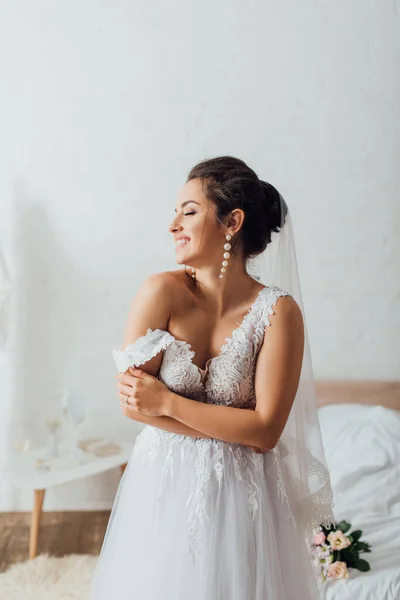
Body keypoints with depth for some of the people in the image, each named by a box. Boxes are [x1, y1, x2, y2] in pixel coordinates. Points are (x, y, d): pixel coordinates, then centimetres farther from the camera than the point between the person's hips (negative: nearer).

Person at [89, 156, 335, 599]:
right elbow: (131, 401, -12)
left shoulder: (278, 311, -13)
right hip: (162, 485, 2)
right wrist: (235, 428, -13)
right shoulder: (162, 292, -11)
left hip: (240, 496, -1)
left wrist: (167, 402, -16)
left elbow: (266, 432, -15)